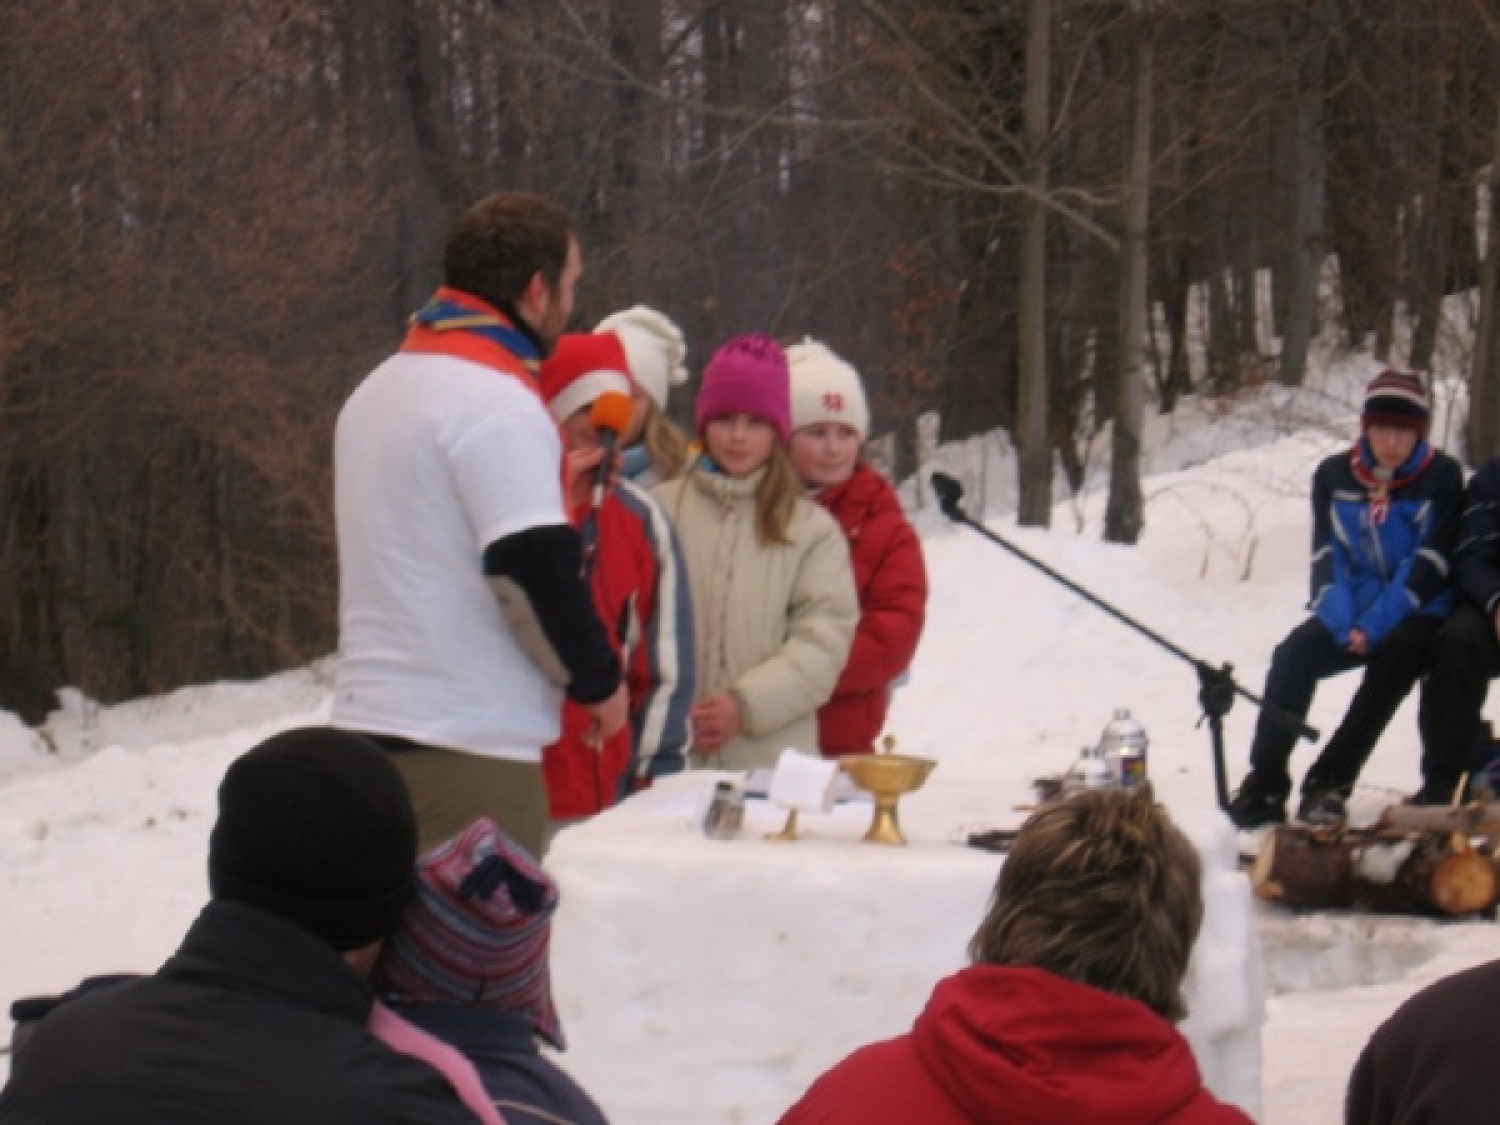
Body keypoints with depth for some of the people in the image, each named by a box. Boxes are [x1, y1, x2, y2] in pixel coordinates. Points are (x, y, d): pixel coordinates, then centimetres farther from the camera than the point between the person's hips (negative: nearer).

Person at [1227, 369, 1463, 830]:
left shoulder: (1442, 476, -6)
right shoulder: (1334, 475, 4)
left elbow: (1430, 564, -12)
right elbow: (1327, 558, 1)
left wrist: (1374, 627, -22)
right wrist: (1344, 625, -17)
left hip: (1416, 615, -3)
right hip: (1351, 615, 3)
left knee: (1397, 657, -35)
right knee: (1292, 656, -23)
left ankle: (1329, 782, -29)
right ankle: (1264, 788, -23)